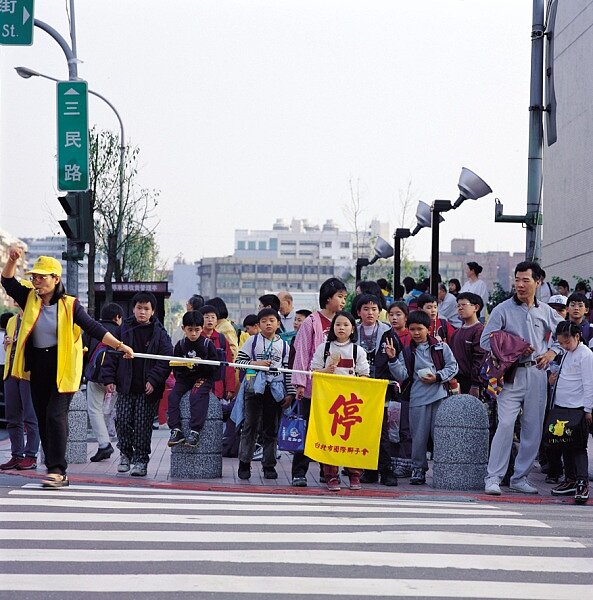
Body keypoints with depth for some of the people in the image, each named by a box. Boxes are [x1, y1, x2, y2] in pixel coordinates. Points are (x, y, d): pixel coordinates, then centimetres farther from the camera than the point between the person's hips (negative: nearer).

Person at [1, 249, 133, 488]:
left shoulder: (69, 305, -5)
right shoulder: (30, 300, 5)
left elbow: (93, 327, -6)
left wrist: (119, 345, -14)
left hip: (63, 367, -5)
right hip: (37, 367, 5)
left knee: (56, 415, -15)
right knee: (43, 419, 6)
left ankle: (57, 470, -12)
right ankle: (57, 473, 14)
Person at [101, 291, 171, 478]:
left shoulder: (160, 333, 1)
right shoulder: (123, 329, 6)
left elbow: (166, 360, -2)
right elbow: (111, 355, 7)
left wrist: (154, 380, -12)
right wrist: (109, 379, -1)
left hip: (148, 389, -2)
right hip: (125, 387, 2)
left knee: (143, 424, -1)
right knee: (122, 420, -1)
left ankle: (141, 460, 7)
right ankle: (125, 454, 18)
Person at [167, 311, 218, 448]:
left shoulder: (207, 344, -1)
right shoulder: (180, 345, 7)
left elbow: (214, 367, -4)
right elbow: (175, 367, 9)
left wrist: (201, 364, -19)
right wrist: (183, 365, -12)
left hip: (203, 378, -4)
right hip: (184, 378, 4)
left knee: (196, 397, -31)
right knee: (173, 397, -20)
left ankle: (194, 432, -32)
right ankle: (176, 430, -21)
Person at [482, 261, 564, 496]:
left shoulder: (545, 311, 10)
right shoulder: (503, 310, 0)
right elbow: (485, 341, -3)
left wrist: (552, 352, 7)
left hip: (537, 374, 4)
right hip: (511, 375, -4)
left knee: (533, 429, 5)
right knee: (506, 424, -15)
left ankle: (520, 477, 16)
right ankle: (493, 478, -11)